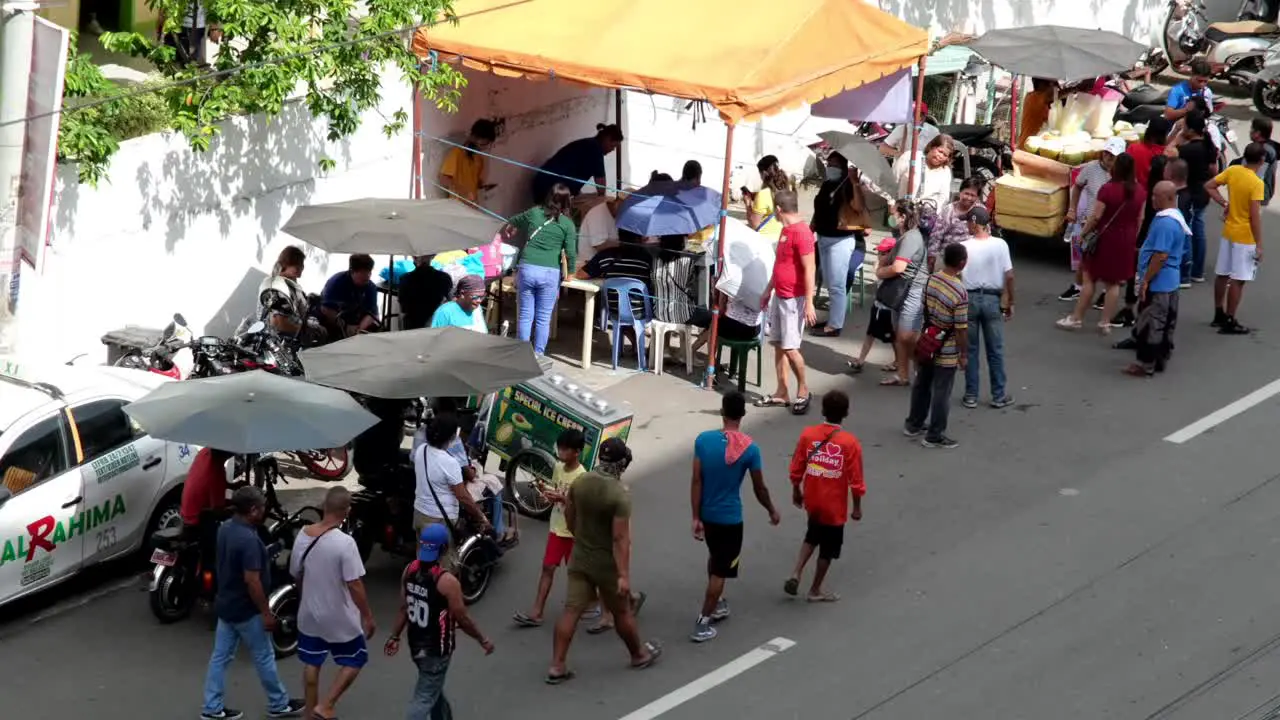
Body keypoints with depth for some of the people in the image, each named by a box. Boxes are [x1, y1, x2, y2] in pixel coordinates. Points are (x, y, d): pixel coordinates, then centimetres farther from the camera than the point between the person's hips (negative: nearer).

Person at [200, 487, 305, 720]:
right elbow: (251, 581, -26)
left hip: (225, 604, 9)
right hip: (245, 610, -9)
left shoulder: (225, 528, 1)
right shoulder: (248, 539, -28)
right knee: (264, 657, 8)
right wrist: (266, 612, -18)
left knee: (220, 656, 13)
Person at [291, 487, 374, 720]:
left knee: (312, 663, 21)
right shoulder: (344, 543, -26)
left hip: (309, 613, 6)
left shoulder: (303, 536, -7)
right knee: (354, 661, 15)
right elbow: (354, 585, -23)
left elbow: (296, 575, 6)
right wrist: (367, 616, -12)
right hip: (340, 618, -6)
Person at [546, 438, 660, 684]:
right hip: (607, 564, -5)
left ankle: (557, 666, 3)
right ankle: (639, 654, 35)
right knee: (622, 612, 14)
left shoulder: (579, 483, -4)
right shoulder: (620, 495, -23)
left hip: (579, 559, 5)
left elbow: (569, 518, 9)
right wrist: (624, 575, -22)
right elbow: (621, 538, -24)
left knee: (571, 610, 5)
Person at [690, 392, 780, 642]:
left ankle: (717, 604, 41)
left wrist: (696, 517, -2)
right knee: (720, 570, 5)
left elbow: (696, 482, -9)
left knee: (715, 558, 27)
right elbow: (759, 488, -7)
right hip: (730, 517, -4)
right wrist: (772, 511, 11)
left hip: (707, 514, 4)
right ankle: (702, 624, 4)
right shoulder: (750, 449, -17)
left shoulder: (703, 440, -11)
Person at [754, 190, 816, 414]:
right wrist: (768, 291, 24)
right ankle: (782, 393, 17)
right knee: (778, 345, 10)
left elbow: (809, 270, -20)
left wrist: (809, 303, -23)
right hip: (779, 296, 9)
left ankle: (803, 389, 10)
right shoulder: (785, 230, 11)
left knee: (790, 347, -7)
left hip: (794, 300, -9)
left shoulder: (801, 232, -19)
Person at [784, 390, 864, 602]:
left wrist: (796, 492, 15)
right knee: (828, 548, 14)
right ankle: (815, 590, 26)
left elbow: (796, 469, -1)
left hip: (812, 500, 4)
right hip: (834, 506, -4)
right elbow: (856, 480, -13)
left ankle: (796, 574, 13)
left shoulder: (808, 434, -9)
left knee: (812, 535, 28)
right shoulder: (850, 442, -18)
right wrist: (857, 507, -1)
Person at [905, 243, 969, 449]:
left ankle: (914, 425, 36)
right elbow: (961, 328, -20)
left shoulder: (931, 280, -6)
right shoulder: (959, 292, -26)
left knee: (921, 385, 21)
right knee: (941, 393, 6)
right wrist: (964, 355, -9)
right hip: (946, 351, -7)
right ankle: (934, 436, 15)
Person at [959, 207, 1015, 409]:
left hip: (969, 298, -1)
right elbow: (1009, 276, -6)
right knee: (996, 349, 11)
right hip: (993, 299, 1)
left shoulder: (964, 247, -12)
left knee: (970, 349, 10)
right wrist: (1010, 302, 5)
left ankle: (971, 395, 14)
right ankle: (999, 395, 16)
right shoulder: (1000, 245, -7)